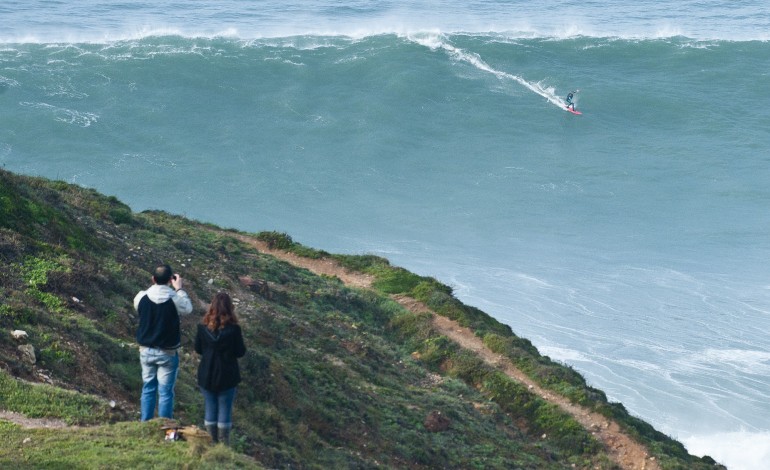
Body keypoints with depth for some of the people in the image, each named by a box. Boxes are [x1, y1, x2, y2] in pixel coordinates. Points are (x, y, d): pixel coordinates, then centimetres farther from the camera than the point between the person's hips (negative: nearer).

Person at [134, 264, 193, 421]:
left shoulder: (141, 297, -9)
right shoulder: (174, 298, -18)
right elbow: (188, 308, 3)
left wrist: (154, 286, 12)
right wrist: (179, 289, 10)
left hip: (146, 351, 4)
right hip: (167, 353, -4)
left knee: (148, 389, 16)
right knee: (166, 392, 4)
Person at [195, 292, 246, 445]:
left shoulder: (203, 327, -8)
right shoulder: (233, 329, -16)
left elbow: (198, 349, 3)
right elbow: (240, 352, -7)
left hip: (206, 376, 2)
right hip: (227, 377, -2)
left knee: (210, 408, 14)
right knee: (225, 409, 7)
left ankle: (212, 443, 20)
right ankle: (224, 444, 11)